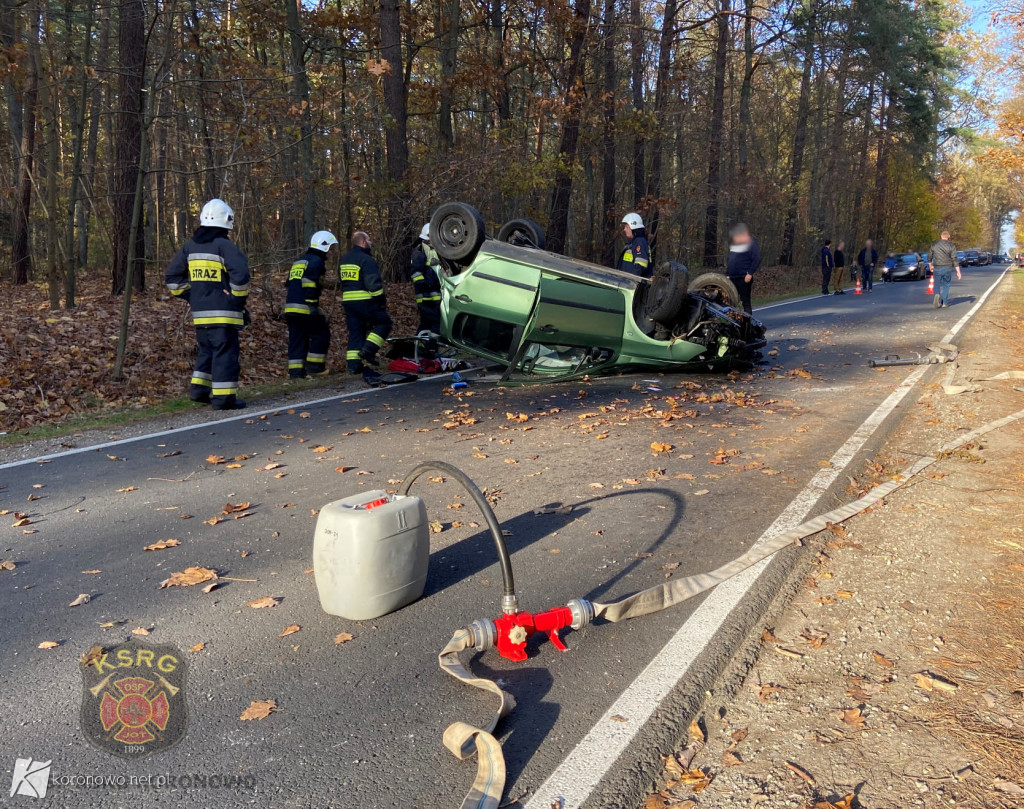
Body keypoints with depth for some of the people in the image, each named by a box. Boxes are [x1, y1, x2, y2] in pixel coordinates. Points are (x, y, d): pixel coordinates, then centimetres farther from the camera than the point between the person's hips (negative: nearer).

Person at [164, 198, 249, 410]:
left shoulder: (190, 246, 12)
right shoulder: (225, 246, -10)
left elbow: (172, 276, 16)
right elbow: (240, 274, -23)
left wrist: (190, 296, 17)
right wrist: (239, 298, -8)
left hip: (200, 312, 7)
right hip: (223, 312, -7)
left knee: (206, 350, 21)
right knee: (225, 352, -3)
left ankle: (199, 389, 20)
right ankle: (223, 397, -2)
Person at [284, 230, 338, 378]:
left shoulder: (299, 260, 24)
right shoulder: (316, 261, -6)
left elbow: (289, 283, 25)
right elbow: (309, 284, -19)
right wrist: (313, 305, -21)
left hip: (291, 307, 9)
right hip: (305, 308, -9)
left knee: (296, 338, 10)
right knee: (321, 334, 4)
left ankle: (295, 370, 7)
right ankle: (314, 366, 2)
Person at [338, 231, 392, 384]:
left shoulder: (343, 260, 17)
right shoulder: (366, 259, -12)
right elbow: (374, 284, -17)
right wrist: (382, 301, -7)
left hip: (348, 302, 8)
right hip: (364, 302, -8)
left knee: (355, 332, 10)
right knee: (383, 322, 6)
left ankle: (354, 364, 7)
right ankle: (368, 350, -6)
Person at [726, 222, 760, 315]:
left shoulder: (751, 244, -7)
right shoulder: (733, 244, 15)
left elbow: (757, 260, -13)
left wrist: (750, 274, -20)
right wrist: (727, 274, 16)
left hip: (744, 279, -7)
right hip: (732, 278, 7)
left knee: (746, 302, -3)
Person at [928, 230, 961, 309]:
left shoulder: (934, 245, 3)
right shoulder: (951, 246, -5)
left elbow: (929, 257, 12)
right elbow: (954, 259, -9)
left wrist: (931, 266, 30)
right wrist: (958, 272, -7)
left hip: (937, 268, 1)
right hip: (947, 268, -1)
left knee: (938, 285, 10)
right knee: (946, 284, 13)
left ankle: (937, 295, -20)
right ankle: (944, 302, 13)